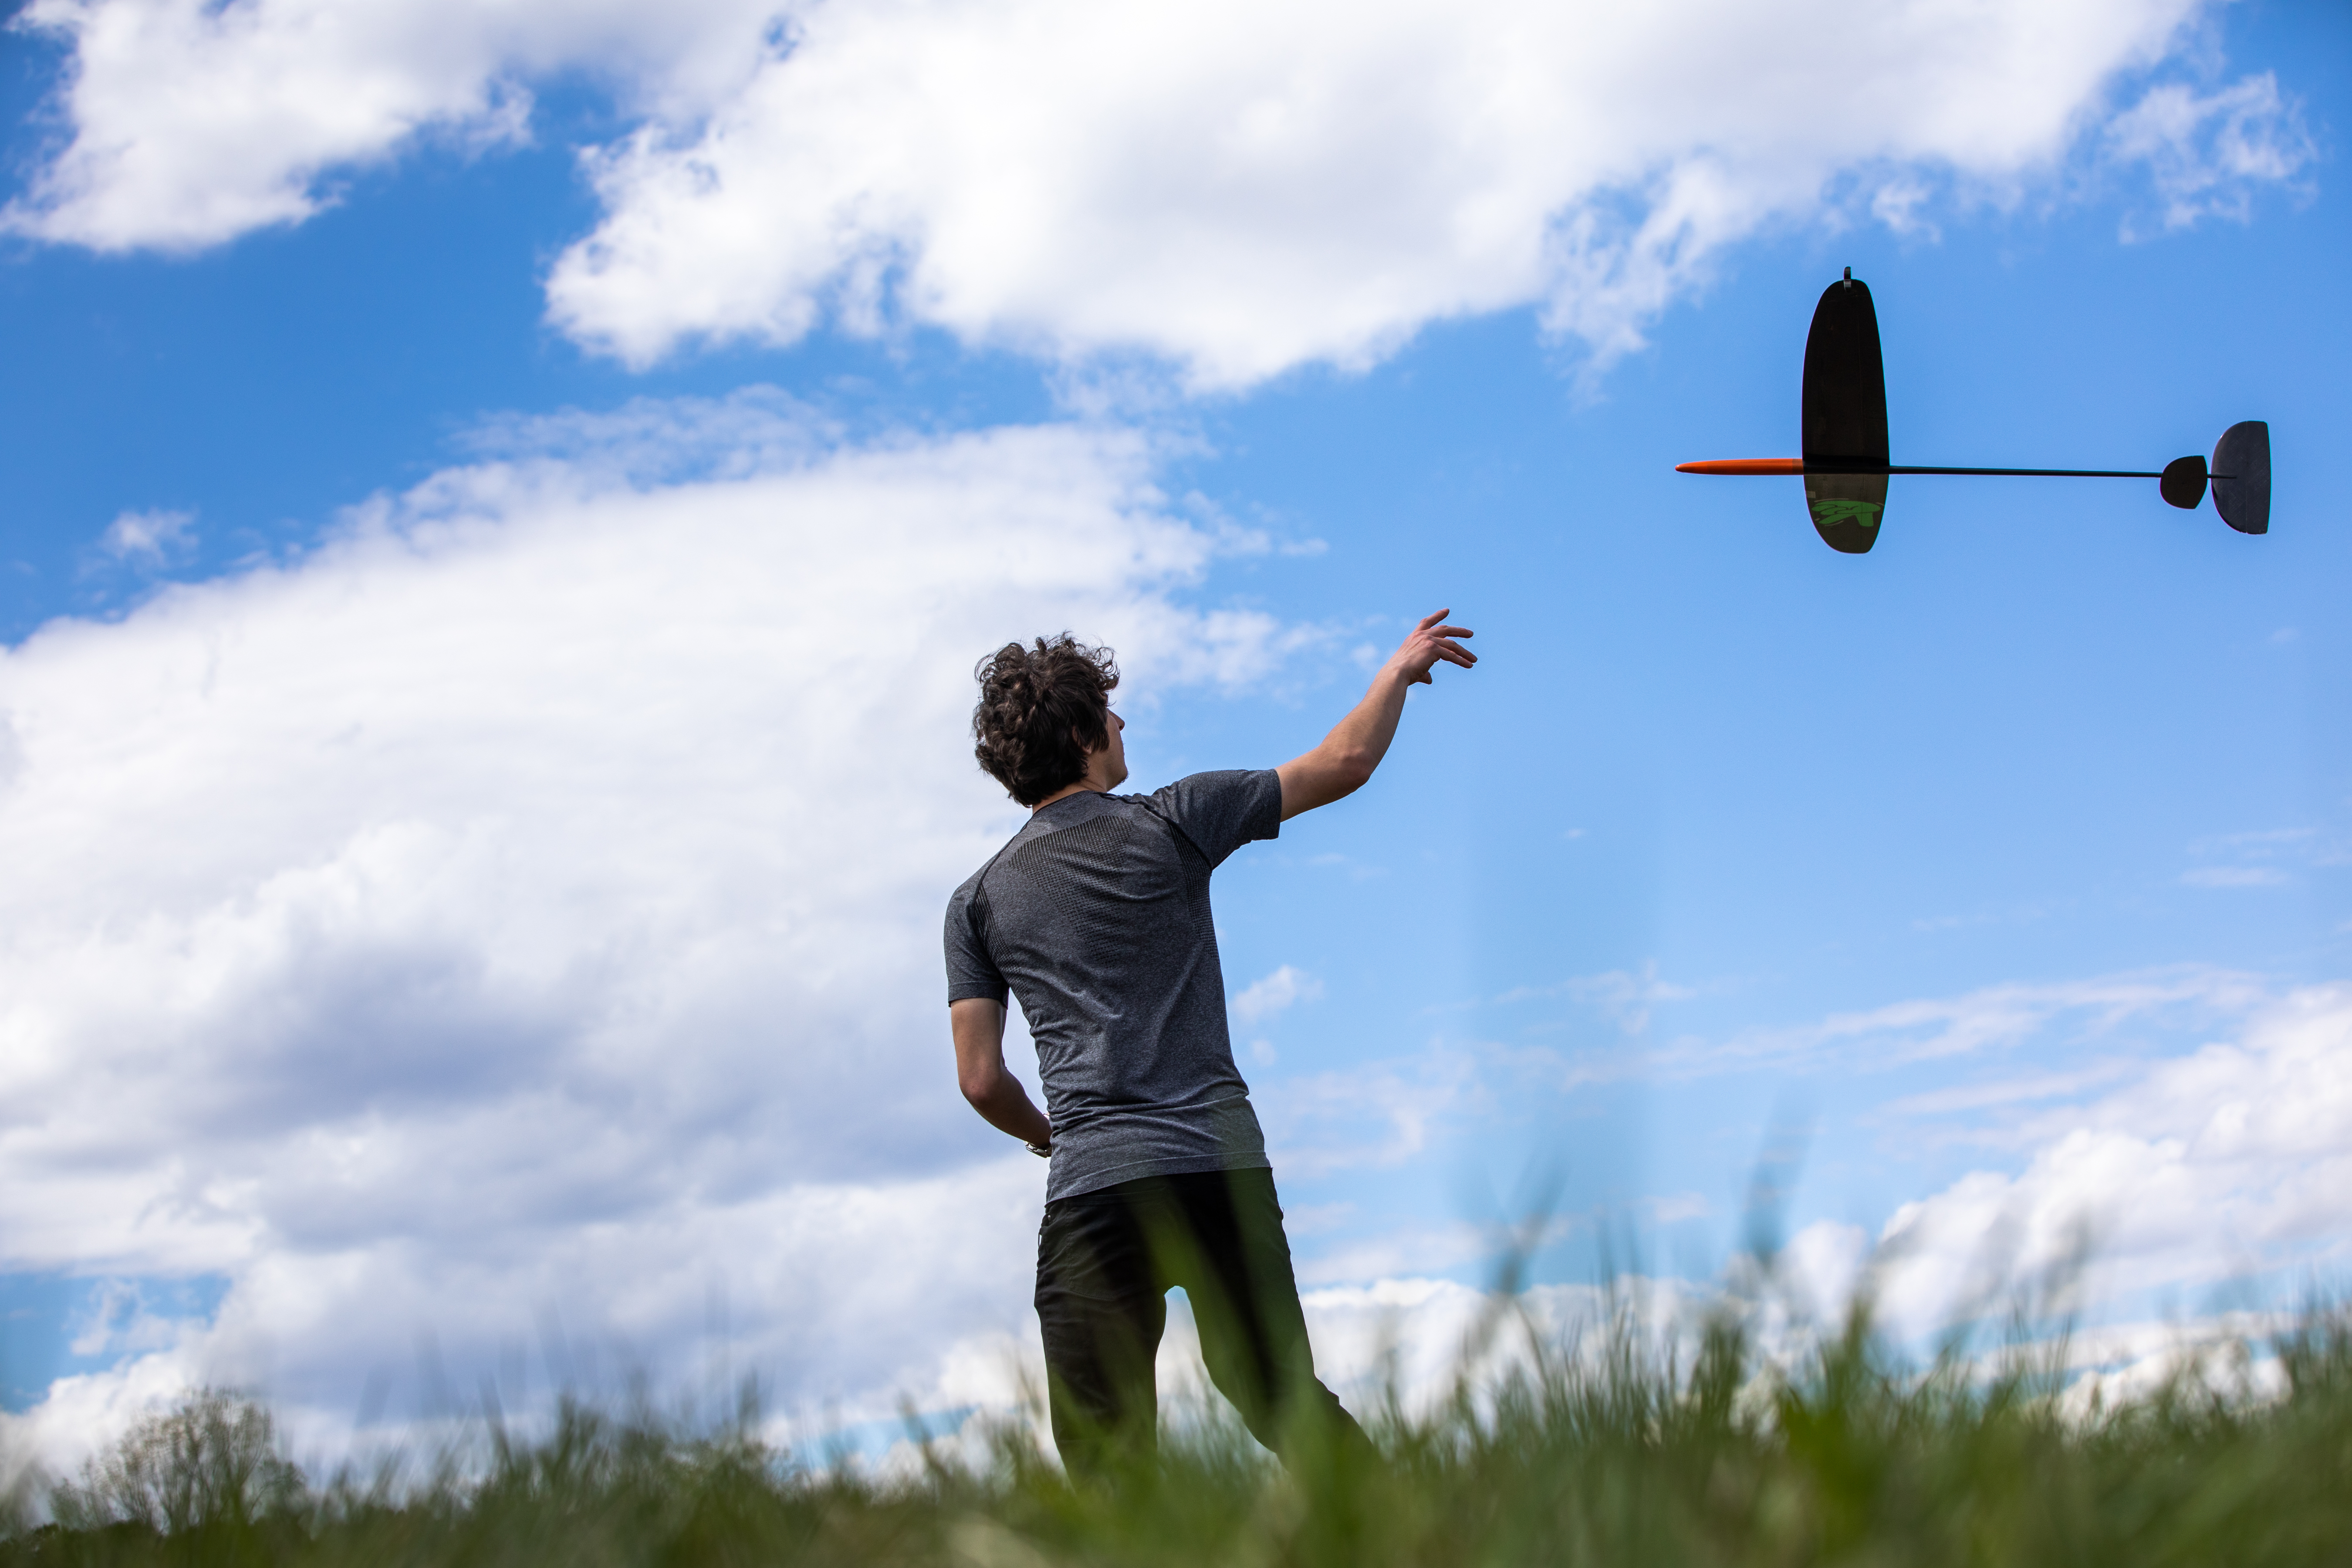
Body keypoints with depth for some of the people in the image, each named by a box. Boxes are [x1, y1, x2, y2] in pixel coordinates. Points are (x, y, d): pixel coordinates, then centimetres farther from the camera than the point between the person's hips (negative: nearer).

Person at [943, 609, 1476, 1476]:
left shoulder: (978, 902, 8)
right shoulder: (1172, 823, 4)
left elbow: (981, 1081, 5)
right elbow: (1344, 763, 11)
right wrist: (1399, 669, 28)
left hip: (1095, 1190, -1)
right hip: (1227, 1168, 1)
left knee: (1107, 1454, -2)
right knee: (1286, 1399, 14)